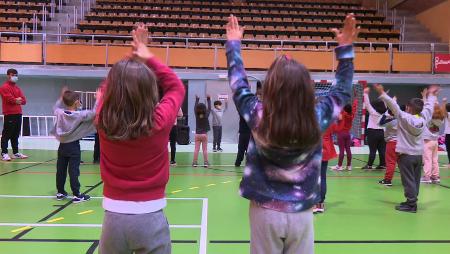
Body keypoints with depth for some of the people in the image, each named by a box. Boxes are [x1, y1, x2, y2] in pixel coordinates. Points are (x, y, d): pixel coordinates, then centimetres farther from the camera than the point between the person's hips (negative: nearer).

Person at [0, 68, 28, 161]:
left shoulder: (17, 88, 20)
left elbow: (24, 100, 12)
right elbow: (10, 98, -17)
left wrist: (18, 100, -7)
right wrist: (16, 100, 0)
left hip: (18, 114, 8)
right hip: (9, 114, -8)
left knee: (16, 135, 12)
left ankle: (16, 153, 18)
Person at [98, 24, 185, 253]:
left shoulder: (103, 122, -9)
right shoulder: (160, 122, -15)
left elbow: (110, 87, 11)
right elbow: (177, 87, 4)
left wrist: (132, 56, 13)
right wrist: (149, 58, 8)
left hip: (114, 217, 2)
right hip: (150, 217, -2)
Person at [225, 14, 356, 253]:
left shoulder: (258, 117, -13)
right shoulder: (317, 119, -11)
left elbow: (238, 85, 3)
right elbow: (342, 92, 7)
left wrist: (233, 43, 15)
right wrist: (346, 48, 11)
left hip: (265, 212, -1)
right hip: (301, 214, 1)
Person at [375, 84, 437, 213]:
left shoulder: (404, 118, -16)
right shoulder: (424, 118, -1)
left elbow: (393, 106, -19)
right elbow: (428, 107, 16)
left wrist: (382, 93, -16)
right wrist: (431, 95, 34)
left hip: (406, 154, -6)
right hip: (418, 154, 6)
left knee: (408, 180, -3)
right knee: (415, 180, 11)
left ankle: (411, 204, -2)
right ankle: (412, 201, 18)